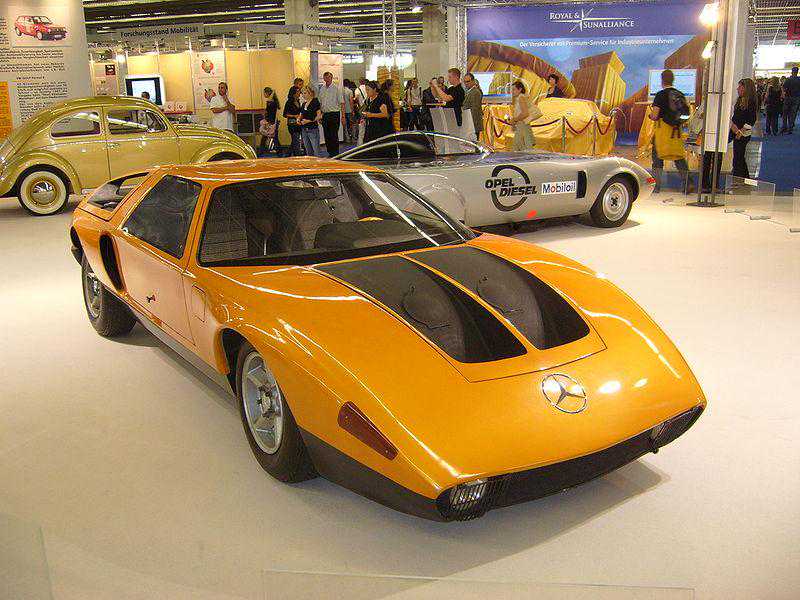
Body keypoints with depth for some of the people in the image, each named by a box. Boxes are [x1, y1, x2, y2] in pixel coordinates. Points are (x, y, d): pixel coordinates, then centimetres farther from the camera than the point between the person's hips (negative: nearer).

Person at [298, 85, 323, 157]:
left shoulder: (315, 102, -8)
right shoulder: (303, 104, 13)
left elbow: (319, 116, -12)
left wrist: (309, 120, -19)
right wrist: (299, 119, 2)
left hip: (313, 129, -7)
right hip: (304, 129, 7)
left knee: (317, 151, -10)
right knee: (309, 152, 11)